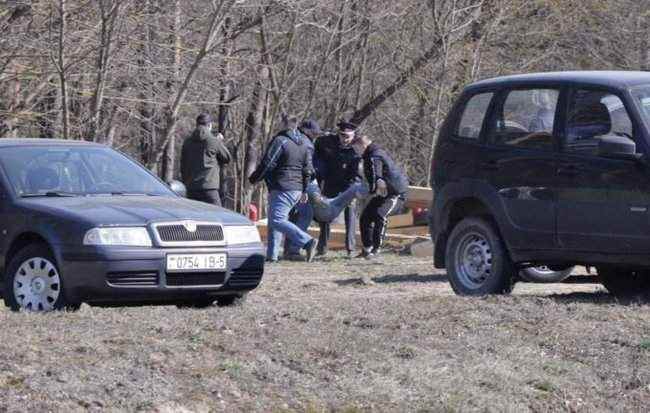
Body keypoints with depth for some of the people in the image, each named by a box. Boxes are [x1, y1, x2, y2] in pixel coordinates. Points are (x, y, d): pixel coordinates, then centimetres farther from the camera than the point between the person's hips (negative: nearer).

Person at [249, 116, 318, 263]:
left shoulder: (280, 141, -12)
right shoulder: (304, 144, 13)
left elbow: (267, 164, -13)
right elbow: (308, 170, 17)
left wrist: (254, 179, 1)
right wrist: (304, 190, 24)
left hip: (282, 189, -9)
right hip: (297, 189, 9)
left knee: (277, 220, -13)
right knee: (274, 220, 15)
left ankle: (307, 242, -23)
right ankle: (272, 255, 11)